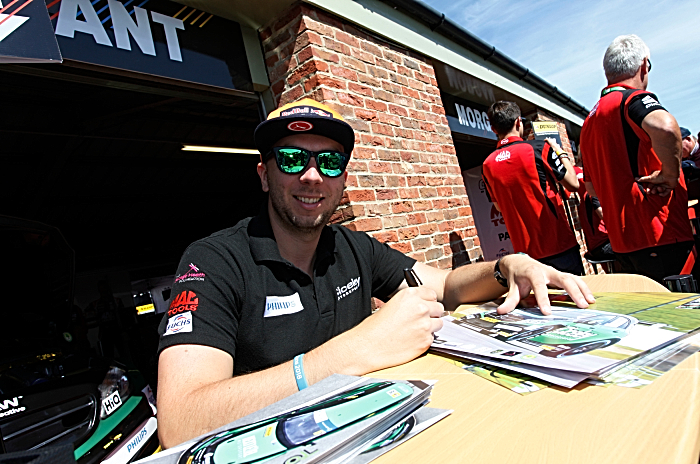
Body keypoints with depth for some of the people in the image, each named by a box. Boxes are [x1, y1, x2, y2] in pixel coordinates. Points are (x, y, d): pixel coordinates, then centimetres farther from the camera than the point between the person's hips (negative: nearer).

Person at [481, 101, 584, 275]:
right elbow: (573, 184, -1)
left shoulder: (488, 165, 3)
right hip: (559, 245, -4)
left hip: (524, 249, 4)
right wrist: (561, 153, 11)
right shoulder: (539, 148, -10)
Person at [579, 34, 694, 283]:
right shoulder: (635, 98, -8)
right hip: (659, 236, -8)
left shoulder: (589, 121, 17)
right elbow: (665, 127, -32)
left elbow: (592, 186, 23)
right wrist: (671, 174, -17)